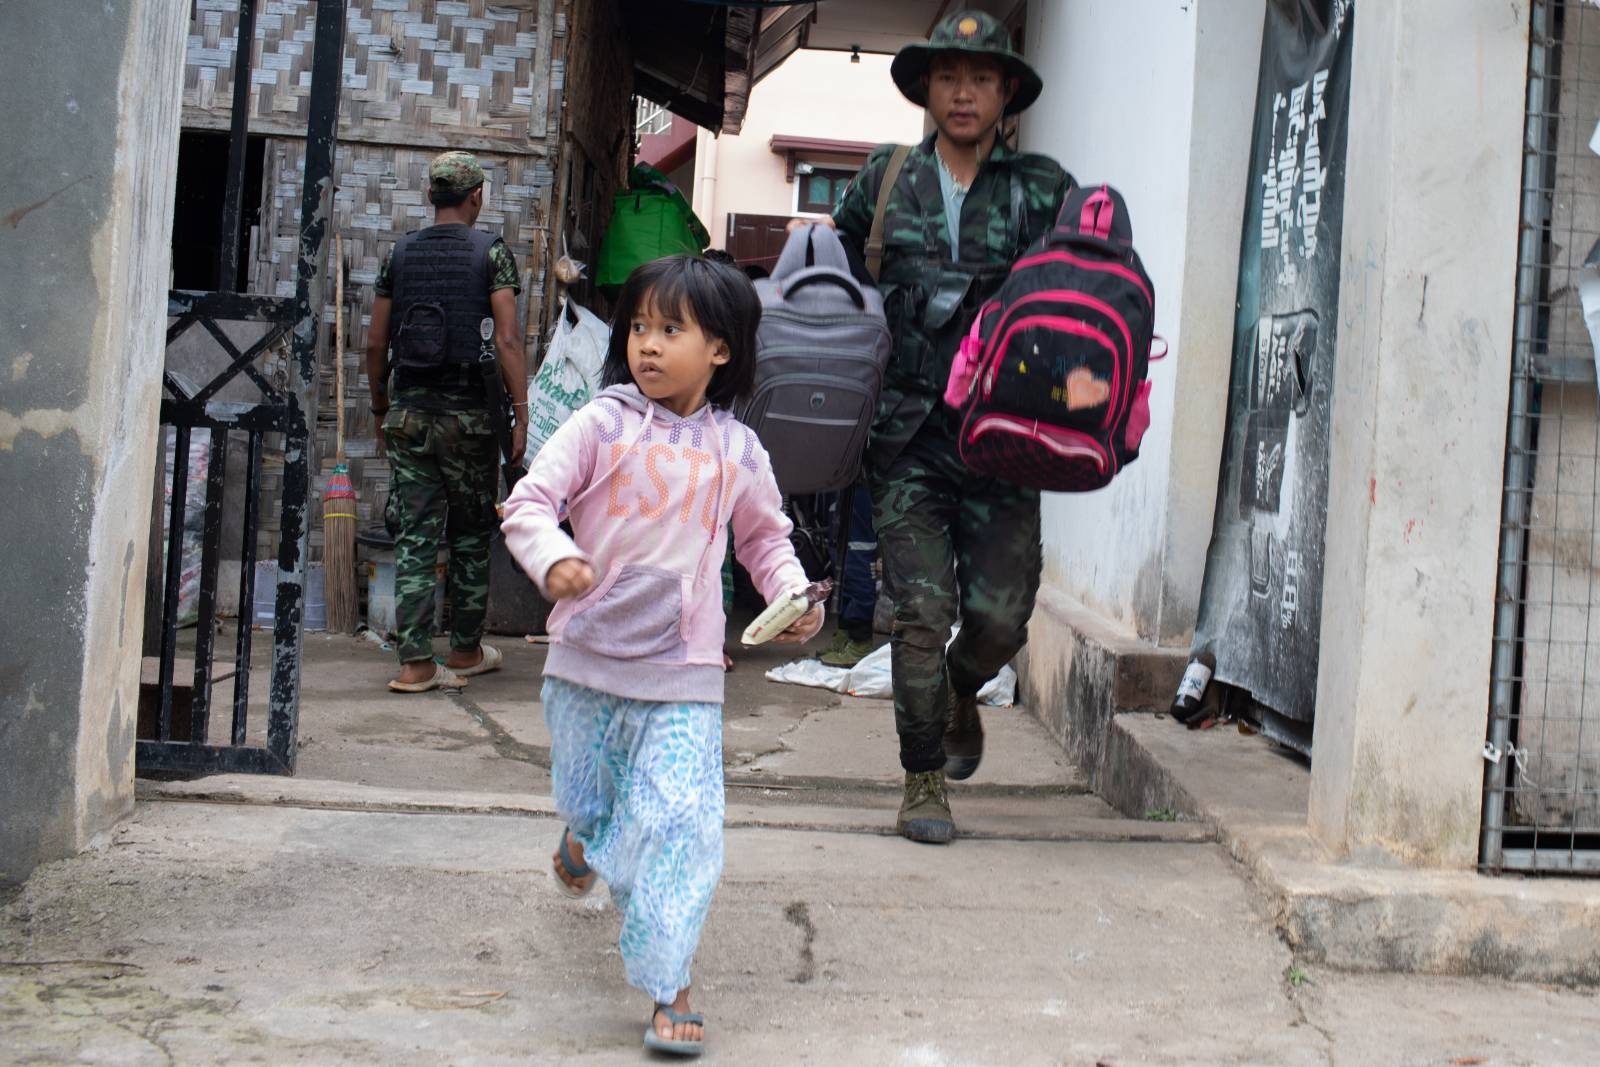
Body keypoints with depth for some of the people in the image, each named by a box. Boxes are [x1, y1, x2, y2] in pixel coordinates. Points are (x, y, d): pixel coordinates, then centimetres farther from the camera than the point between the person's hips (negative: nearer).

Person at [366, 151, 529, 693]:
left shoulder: (400, 253, 7)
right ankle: (465, 650, 22)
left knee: (414, 539, 3)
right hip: (469, 414, -3)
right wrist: (522, 415, -8)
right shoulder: (490, 252, -3)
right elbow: (507, 340, -11)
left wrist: (381, 409, 19)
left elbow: (376, 343, 8)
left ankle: (415, 662, -2)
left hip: (409, 413, 3)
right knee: (471, 537, 12)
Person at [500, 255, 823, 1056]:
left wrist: (794, 596, 1)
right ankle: (585, 834, 58)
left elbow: (765, 536, 18)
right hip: (586, 659, 1)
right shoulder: (602, 426, -3)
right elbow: (529, 501, -7)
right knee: (587, 800, 19)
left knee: (677, 824, -10)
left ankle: (668, 991, -2)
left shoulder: (736, 451, 3)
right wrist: (551, 559, -27)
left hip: (682, 672, 0)